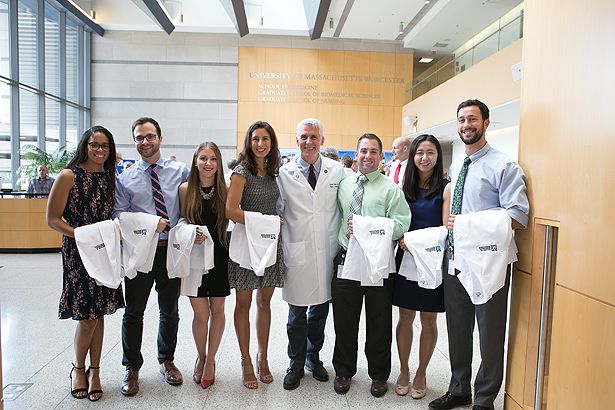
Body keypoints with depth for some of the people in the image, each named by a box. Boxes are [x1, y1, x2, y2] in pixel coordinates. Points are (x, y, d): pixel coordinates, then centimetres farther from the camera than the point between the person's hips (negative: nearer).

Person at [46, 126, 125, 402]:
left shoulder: (109, 177, 9)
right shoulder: (69, 176, -7)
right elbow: (52, 219, -8)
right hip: (77, 252, -4)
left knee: (99, 313, 10)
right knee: (87, 316, -1)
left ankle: (94, 371, 25)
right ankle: (78, 368, 25)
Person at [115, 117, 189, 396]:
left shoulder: (180, 171, 1)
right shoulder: (125, 178, 2)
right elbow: (119, 215, -2)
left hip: (172, 250, 1)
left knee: (170, 311, 15)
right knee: (133, 313, 8)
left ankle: (166, 361, 36)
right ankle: (132, 368, 28)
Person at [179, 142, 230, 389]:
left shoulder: (225, 190, -3)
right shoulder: (185, 189, -3)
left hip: (219, 256, 1)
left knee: (217, 310, 10)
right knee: (201, 314, 2)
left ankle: (210, 360, 32)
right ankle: (201, 357, 31)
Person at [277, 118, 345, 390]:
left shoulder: (337, 170, 2)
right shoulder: (284, 173, -2)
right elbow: (276, 211, 4)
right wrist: (279, 246, -1)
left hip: (327, 253, 2)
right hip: (297, 253, -1)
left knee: (320, 309, 16)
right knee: (297, 314, 9)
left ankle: (313, 357, 37)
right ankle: (296, 364, 29)